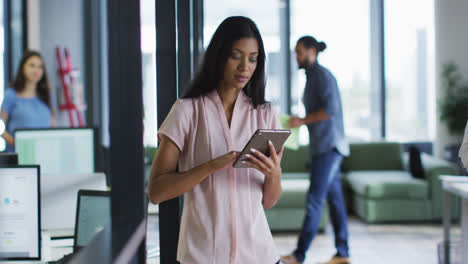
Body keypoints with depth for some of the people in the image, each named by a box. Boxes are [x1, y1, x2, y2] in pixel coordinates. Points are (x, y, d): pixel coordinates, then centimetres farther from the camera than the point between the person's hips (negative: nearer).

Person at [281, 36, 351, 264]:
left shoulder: (323, 75, -11)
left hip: (329, 145, -10)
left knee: (315, 199, -10)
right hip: (321, 146, 10)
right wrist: (300, 121, 13)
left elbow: (331, 109, -21)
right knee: (334, 199, 9)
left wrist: (303, 120, -16)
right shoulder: (312, 77, 19)